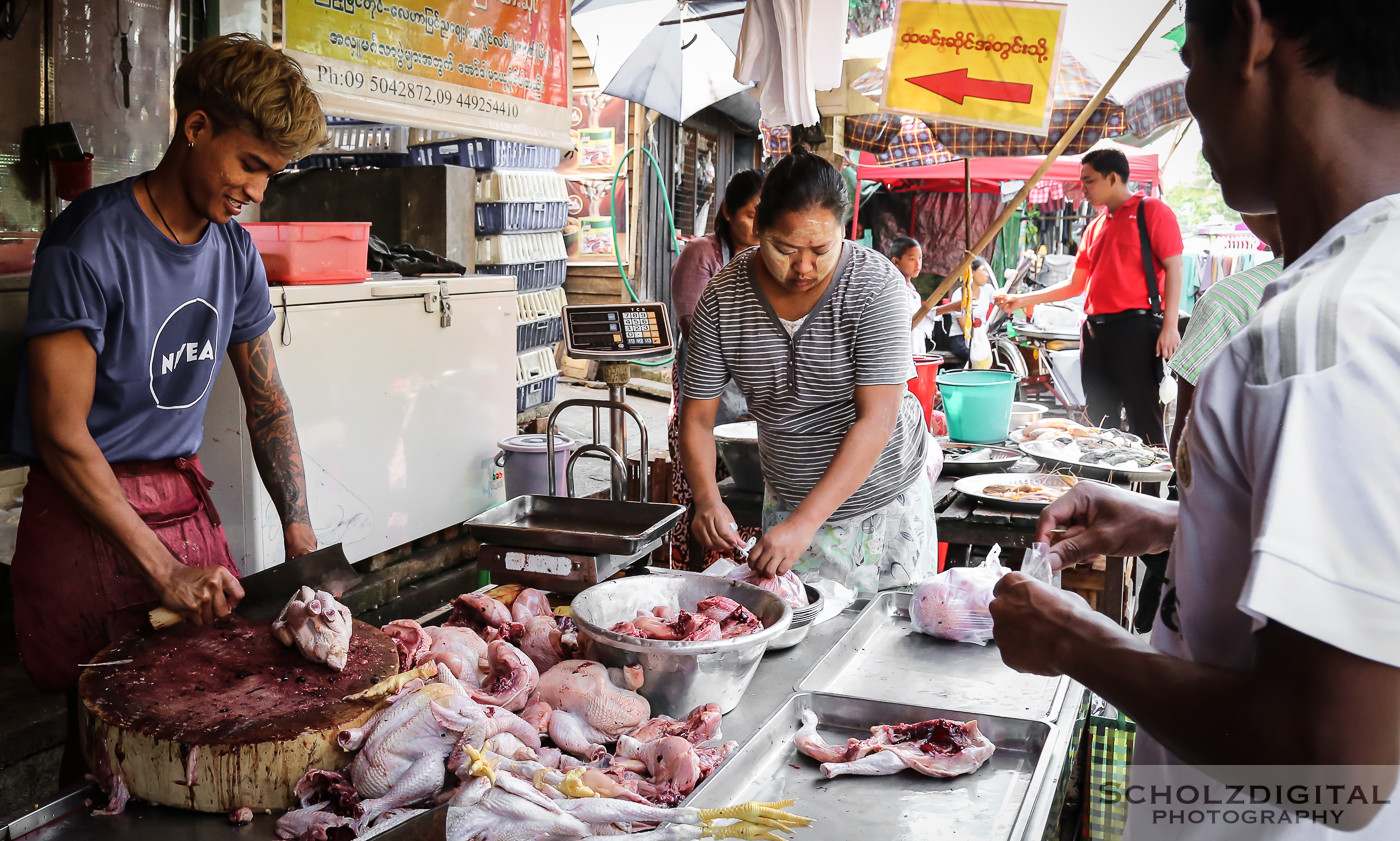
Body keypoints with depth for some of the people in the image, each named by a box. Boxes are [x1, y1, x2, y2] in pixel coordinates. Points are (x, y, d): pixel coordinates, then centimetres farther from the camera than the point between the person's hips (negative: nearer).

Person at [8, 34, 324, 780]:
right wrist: (163, 571, -20)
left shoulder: (236, 253, 4)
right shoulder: (90, 245, -16)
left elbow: (266, 401, 10)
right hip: (85, 514, -5)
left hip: (185, 497, 6)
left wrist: (300, 533, -1)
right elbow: (62, 436, -17)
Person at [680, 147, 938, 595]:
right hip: (787, 499, 2)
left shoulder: (875, 285, -21)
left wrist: (805, 523, -34)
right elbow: (698, 416, -6)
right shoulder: (722, 299, -12)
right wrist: (707, 499, -25)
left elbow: (877, 420, -26)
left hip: (886, 499, -2)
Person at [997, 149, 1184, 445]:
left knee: (1145, 421, -9)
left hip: (1136, 328, -7)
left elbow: (1173, 269, -8)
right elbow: (1076, 284, 24)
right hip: (1095, 329, 8)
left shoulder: (1151, 211, -1)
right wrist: (1023, 300, 17)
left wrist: (1169, 325, -16)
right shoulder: (1095, 226, 20)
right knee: (1100, 422, 9)